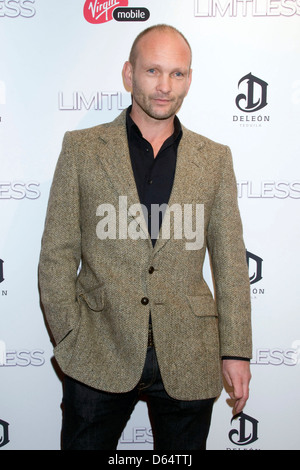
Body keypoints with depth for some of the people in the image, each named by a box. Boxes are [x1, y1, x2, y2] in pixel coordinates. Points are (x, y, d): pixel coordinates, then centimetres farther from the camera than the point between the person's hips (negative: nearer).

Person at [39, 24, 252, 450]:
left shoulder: (214, 159, 5)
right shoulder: (82, 149, 1)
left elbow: (230, 262, 5)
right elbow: (57, 255, 1)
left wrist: (236, 351, 1)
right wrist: (70, 338, -5)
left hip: (188, 362, 2)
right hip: (98, 357, -1)